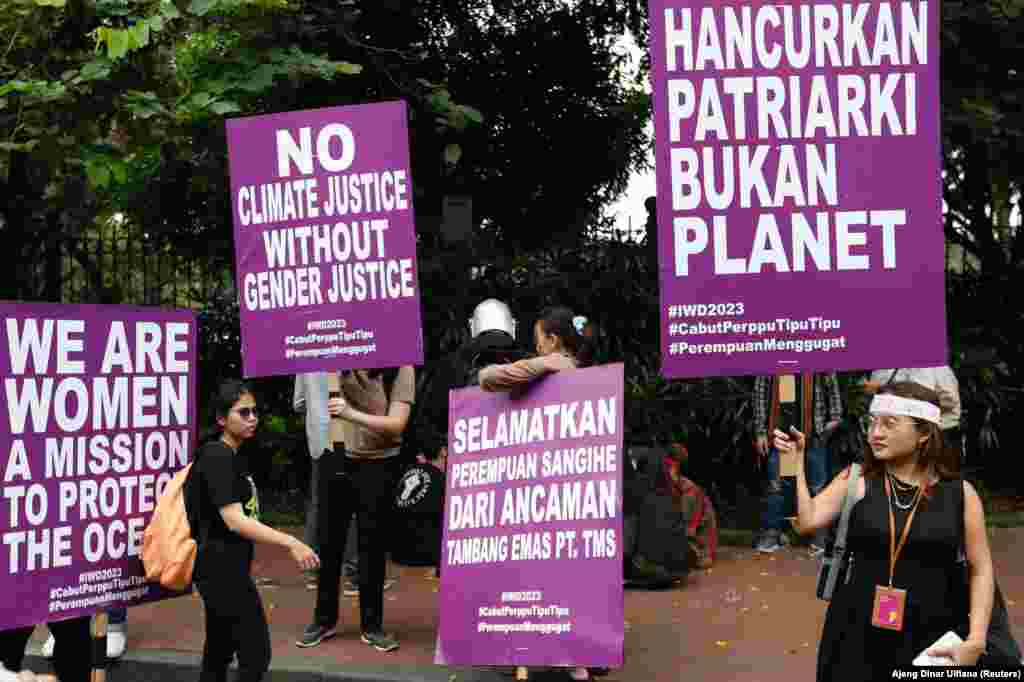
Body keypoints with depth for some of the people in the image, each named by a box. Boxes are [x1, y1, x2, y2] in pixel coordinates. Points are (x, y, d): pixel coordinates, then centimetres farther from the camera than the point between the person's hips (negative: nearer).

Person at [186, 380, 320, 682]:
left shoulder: (234, 457, 12)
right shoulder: (217, 457, -17)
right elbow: (234, 521, -25)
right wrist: (291, 543, -30)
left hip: (226, 568, 10)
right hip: (222, 569, -10)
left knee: (218, 655, 14)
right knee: (256, 656, -7)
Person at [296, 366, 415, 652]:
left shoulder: (400, 369, -15)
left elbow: (397, 424, -22)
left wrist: (350, 414, -35)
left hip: (379, 464, -3)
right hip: (337, 457, 3)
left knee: (373, 546, 4)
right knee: (329, 542, 12)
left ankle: (372, 625, 20)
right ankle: (324, 619, 28)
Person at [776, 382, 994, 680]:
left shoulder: (960, 492, -2)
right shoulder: (855, 482, -1)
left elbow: (981, 569, 3)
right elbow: (808, 520, -12)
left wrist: (975, 640, -4)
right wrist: (796, 461, -16)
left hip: (932, 638, 0)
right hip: (858, 635, 0)